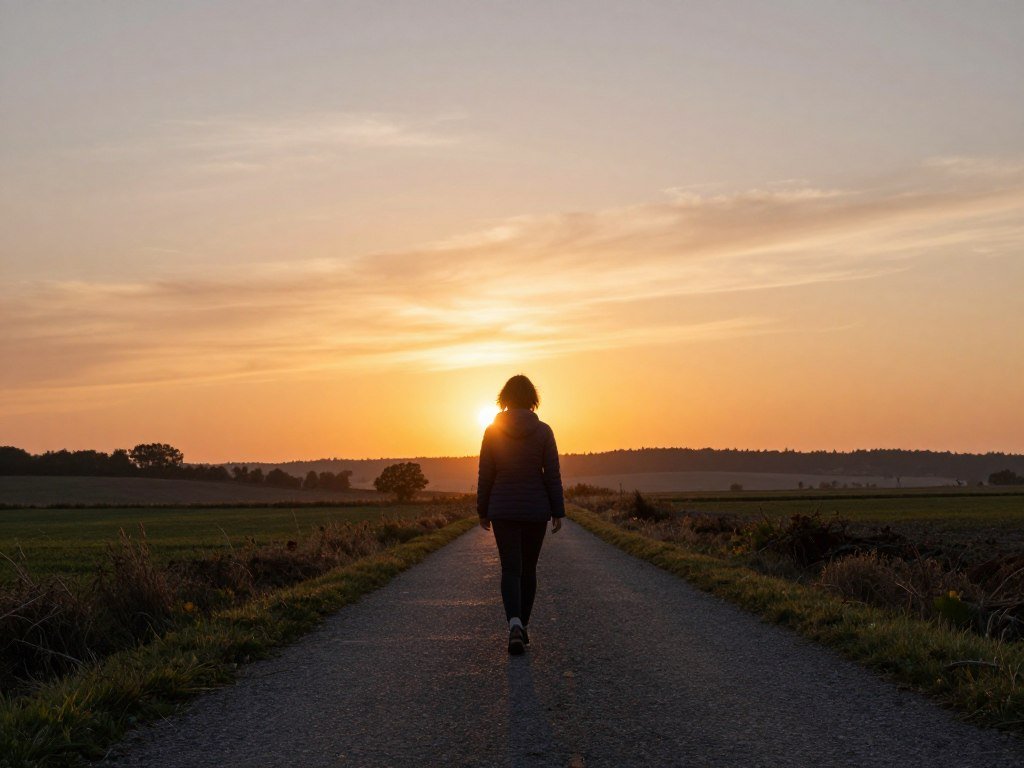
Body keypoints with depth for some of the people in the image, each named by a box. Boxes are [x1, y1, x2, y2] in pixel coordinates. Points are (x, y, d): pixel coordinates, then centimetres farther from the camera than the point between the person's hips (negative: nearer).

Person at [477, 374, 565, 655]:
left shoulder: (492, 431, -4)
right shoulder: (543, 431, -5)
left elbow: (485, 475, -1)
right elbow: (552, 474, -5)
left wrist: (483, 512, 8)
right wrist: (558, 512, 1)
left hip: (503, 509, 0)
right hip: (535, 509, 0)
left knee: (510, 570, 0)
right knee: (528, 568, 16)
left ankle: (514, 624, -23)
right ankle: (523, 627, 22)